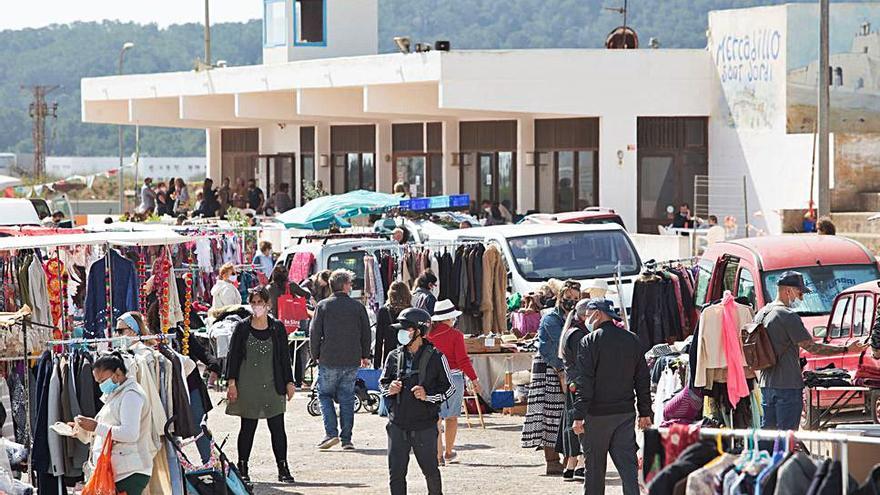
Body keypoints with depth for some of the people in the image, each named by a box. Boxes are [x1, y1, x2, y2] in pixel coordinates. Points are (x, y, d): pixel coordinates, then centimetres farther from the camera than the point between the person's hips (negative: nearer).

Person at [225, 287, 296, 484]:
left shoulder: (277, 327, 7)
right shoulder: (242, 328, 3)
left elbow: (285, 357, 10)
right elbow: (233, 356, 3)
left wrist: (289, 382, 6)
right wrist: (231, 382, -4)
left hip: (272, 386, 1)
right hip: (247, 386, -1)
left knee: (278, 428, -3)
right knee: (248, 428, 4)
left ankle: (283, 469, 1)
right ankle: (242, 469, 12)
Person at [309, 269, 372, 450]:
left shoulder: (323, 306, -3)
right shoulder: (358, 307, 2)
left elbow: (314, 333, -3)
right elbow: (366, 333, 8)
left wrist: (315, 355, 10)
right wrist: (365, 356, 20)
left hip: (328, 361, -2)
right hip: (351, 362, 2)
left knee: (325, 395, 9)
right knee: (347, 399, 7)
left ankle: (331, 433, -6)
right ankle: (346, 439, 6)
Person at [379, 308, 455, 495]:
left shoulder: (435, 358, -6)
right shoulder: (394, 357, 5)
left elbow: (450, 388, -1)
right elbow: (382, 382, 17)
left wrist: (427, 395, -16)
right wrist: (389, 389, -6)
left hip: (425, 427, -3)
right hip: (397, 425, 3)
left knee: (430, 470, 11)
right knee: (396, 472, 1)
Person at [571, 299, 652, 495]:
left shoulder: (590, 341, -9)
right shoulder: (632, 340, 8)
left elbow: (583, 382, -14)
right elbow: (643, 379, 11)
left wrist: (579, 416, -13)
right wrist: (645, 412, 16)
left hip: (597, 413, -4)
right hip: (625, 412, 4)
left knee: (594, 466, 7)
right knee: (627, 462, 2)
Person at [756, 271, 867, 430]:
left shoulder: (760, 314, 13)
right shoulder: (788, 316, -14)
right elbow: (812, 347, -16)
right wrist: (846, 349, -11)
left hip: (766, 385, 9)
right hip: (787, 386, -9)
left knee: (767, 430, 13)